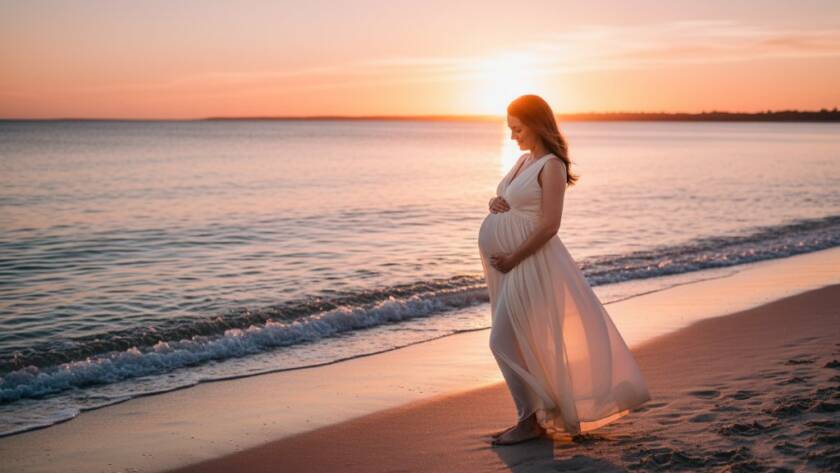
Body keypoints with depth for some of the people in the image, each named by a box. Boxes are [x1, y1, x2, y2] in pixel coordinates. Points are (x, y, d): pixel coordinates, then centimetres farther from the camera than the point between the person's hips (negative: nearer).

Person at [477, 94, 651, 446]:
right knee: (526, 343, 13)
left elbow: (549, 225, -19)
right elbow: (506, 201, 23)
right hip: (508, 261, 9)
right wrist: (495, 204, -1)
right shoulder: (524, 160, 13)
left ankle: (532, 419, 2)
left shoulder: (551, 166, -13)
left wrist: (513, 259, -18)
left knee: (505, 340, -9)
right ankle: (549, 410, 23)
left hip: (529, 261, -9)